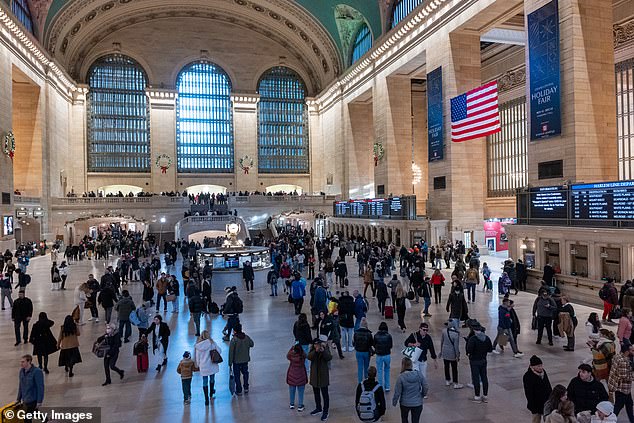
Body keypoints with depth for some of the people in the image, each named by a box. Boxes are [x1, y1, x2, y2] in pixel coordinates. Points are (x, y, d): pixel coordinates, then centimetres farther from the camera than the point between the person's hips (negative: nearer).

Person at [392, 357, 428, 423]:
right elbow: (426, 387, -6)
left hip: (405, 403, -1)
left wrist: (394, 402, 3)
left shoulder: (401, 377, -20)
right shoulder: (419, 374, -13)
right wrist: (422, 395, 14)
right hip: (417, 403, 1)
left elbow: (397, 392, -13)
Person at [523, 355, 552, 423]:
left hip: (547, 401, 7)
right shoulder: (527, 377, -24)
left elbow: (548, 386, 13)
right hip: (536, 404, -7)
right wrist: (533, 407, -19)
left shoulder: (543, 372, -1)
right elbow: (528, 394, -20)